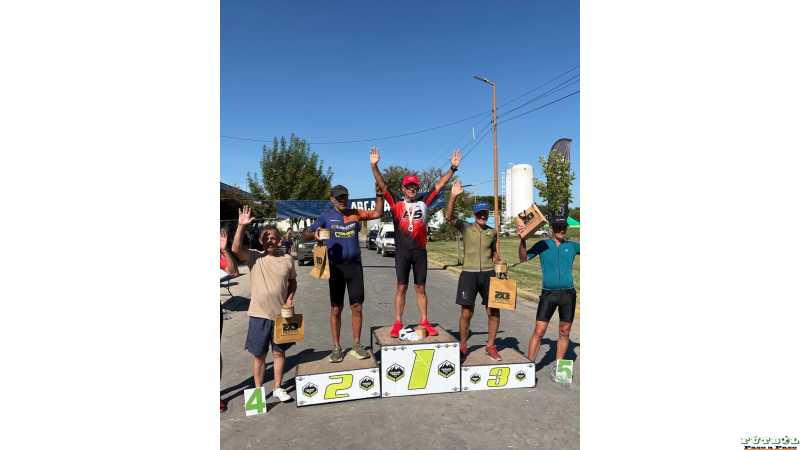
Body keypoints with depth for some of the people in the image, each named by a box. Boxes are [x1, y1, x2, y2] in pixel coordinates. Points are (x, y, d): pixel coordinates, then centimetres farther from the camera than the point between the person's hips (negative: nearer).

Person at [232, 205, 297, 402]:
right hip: (259, 314, -2)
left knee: (279, 351, 13)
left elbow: (292, 282, 12)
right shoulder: (254, 257, -5)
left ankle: (278, 388, 29)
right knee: (259, 354, 10)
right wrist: (242, 226, -28)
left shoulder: (287, 259, 1)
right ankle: (258, 390, 27)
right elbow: (236, 249, -22)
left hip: (281, 314, 2)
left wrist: (290, 297, -5)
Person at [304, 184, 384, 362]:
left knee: (357, 307, 4)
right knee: (336, 309, 4)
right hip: (336, 267, -1)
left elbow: (378, 213, 12)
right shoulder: (326, 216, 3)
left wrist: (379, 194, 2)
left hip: (355, 266, 2)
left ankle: (356, 346, 16)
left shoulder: (355, 213, 9)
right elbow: (306, 233, 0)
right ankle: (336, 348, 16)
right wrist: (314, 234, -22)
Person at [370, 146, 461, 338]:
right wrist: (374, 165, -15)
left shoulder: (424, 201, 8)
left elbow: (440, 184, 8)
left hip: (420, 251, 2)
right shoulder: (396, 203, 3)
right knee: (401, 287, 4)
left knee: (420, 288, 10)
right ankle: (397, 324, 10)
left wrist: (453, 168, 2)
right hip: (402, 251, -2)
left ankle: (424, 322, 16)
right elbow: (382, 185, -5)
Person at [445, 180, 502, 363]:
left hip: (488, 274, 3)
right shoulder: (466, 227, 1)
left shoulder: (492, 232, 10)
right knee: (466, 313, 1)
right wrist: (454, 196, -24)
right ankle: (462, 348, 17)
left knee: (494, 312, 4)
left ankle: (490, 346, 22)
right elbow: (449, 217, -14)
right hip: (469, 273, -3)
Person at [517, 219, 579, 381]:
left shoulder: (572, 246, 9)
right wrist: (522, 238, -18)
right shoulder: (543, 245, 4)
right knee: (539, 331, -5)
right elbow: (523, 258, -4)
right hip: (548, 293, -2)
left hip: (568, 293, 2)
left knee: (564, 332, 8)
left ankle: (557, 367, 21)